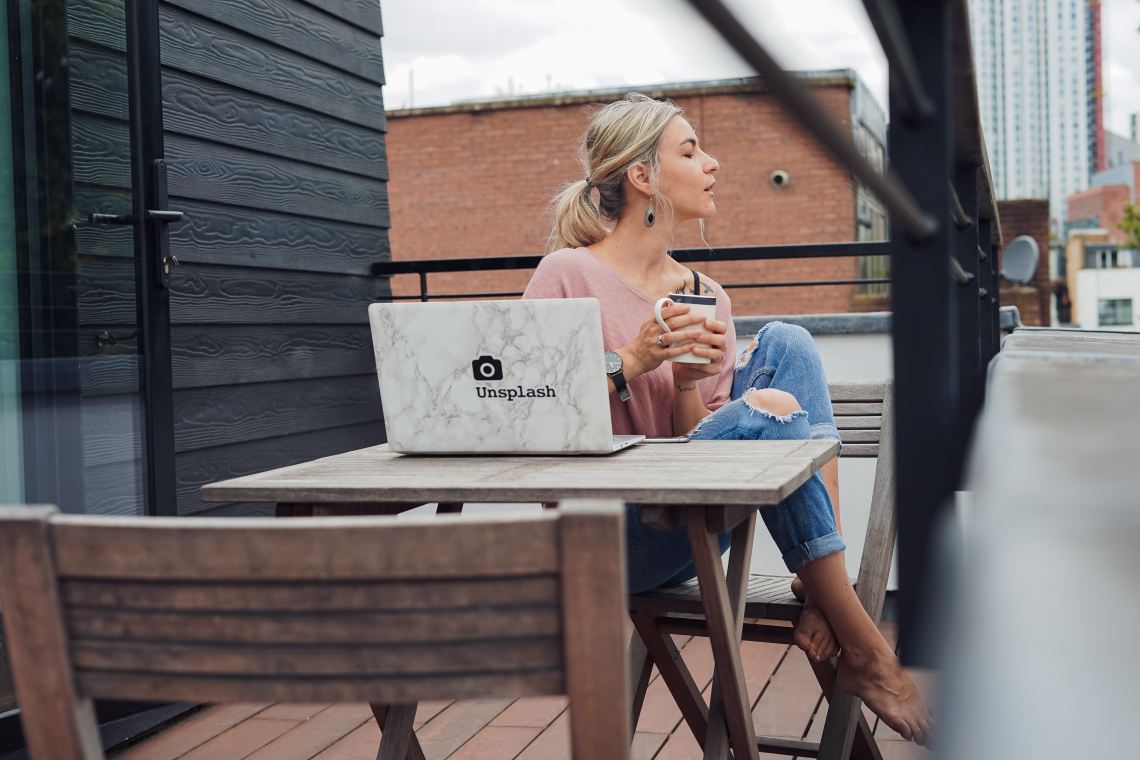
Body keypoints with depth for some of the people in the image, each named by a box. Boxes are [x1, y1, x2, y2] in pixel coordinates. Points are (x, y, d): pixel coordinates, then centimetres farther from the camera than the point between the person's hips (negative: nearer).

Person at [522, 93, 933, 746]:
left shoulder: (707, 298, 10)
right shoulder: (570, 275, -7)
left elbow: (697, 440, 6)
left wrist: (688, 384, -14)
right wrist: (631, 364, -20)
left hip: (691, 532, 6)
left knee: (784, 343, -10)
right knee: (768, 412, -28)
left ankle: (824, 592, -19)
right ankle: (865, 656, -17)